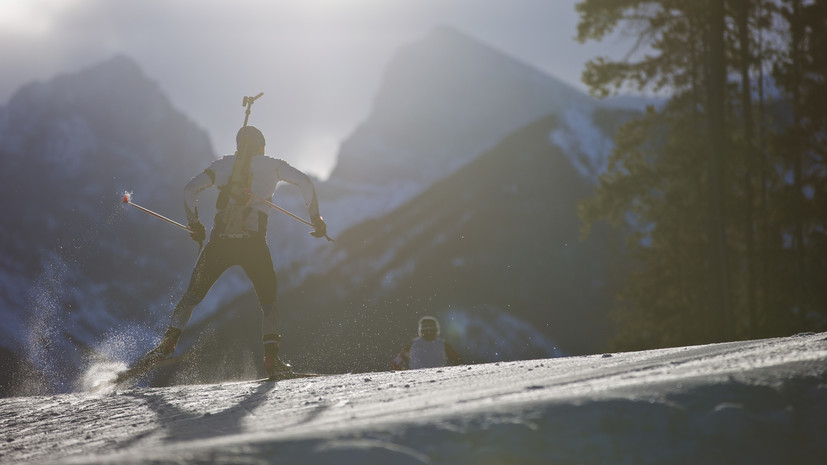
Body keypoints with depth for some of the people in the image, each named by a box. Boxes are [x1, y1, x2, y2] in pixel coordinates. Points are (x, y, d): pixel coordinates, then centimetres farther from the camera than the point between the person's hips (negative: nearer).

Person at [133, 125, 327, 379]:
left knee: (192, 296, 14)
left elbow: (191, 188, 7)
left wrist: (194, 224, 17)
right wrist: (315, 217, 10)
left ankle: (169, 342, -6)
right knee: (269, 302, 12)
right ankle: (271, 358, -7)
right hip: (253, 243, -1)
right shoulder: (272, 165, 14)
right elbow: (304, 181, 2)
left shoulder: (224, 164, 17)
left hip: (219, 242, 1)